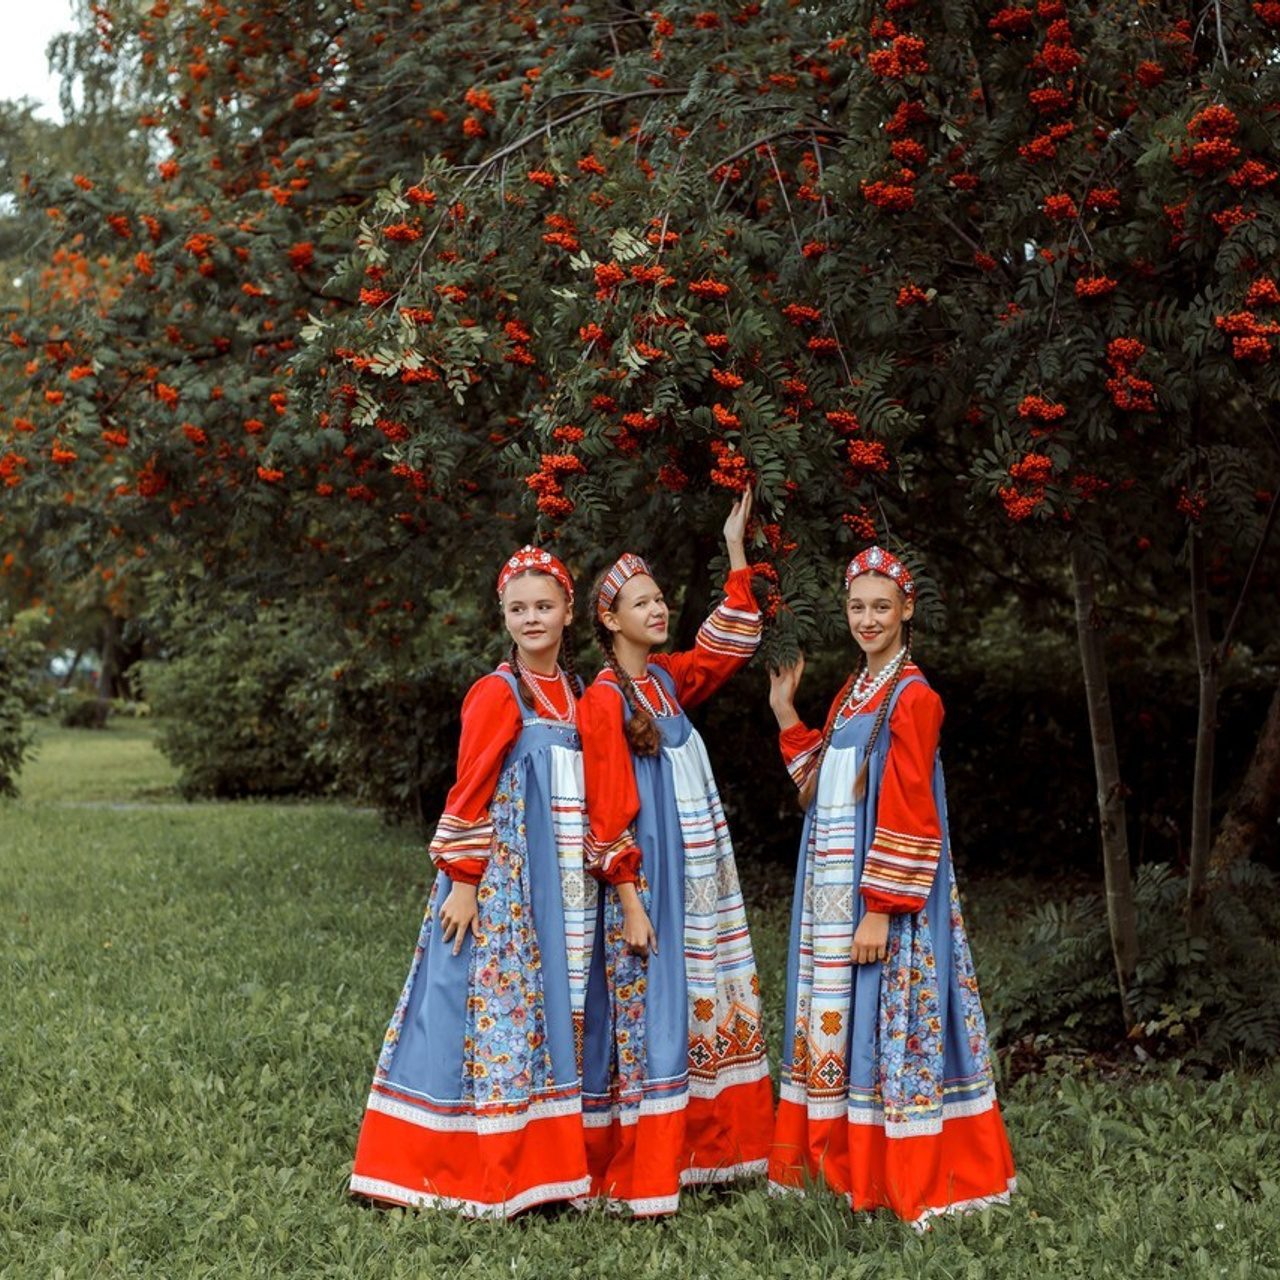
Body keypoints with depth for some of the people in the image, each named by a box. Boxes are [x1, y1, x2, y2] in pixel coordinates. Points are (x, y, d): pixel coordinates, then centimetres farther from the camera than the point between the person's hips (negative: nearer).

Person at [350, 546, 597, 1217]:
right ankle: (481, 1173, 5)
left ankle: (544, 1159, 17)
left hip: (562, 886, 7)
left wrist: (587, 879, 11)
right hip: (499, 880, -7)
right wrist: (462, 881, -14)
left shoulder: (572, 691, 11)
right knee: (494, 1007, -4)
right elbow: (469, 795, -10)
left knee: (554, 1007, 9)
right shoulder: (497, 693, -8)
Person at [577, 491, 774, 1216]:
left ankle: (706, 1151, 19)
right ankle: (643, 1179, -1)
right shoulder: (604, 701, -11)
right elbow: (609, 814, -14)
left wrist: (737, 552, 16)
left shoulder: (666, 679, 9)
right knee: (652, 1018, -6)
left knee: (710, 1012, 10)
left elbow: (731, 644, 23)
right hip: (649, 883, -8)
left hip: (702, 879, 8)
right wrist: (630, 904, -17)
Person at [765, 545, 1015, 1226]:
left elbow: (909, 815, -17)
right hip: (835, 890, 8)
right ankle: (845, 1164, 22)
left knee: (888, 1017, -3)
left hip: (886, 891, -8)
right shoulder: (851, 692, 14)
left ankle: (912, 1182, 6)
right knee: (838, 1017, 12)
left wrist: (881, 909, -20)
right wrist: (786, 715, 15)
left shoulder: (912, 697, -12)